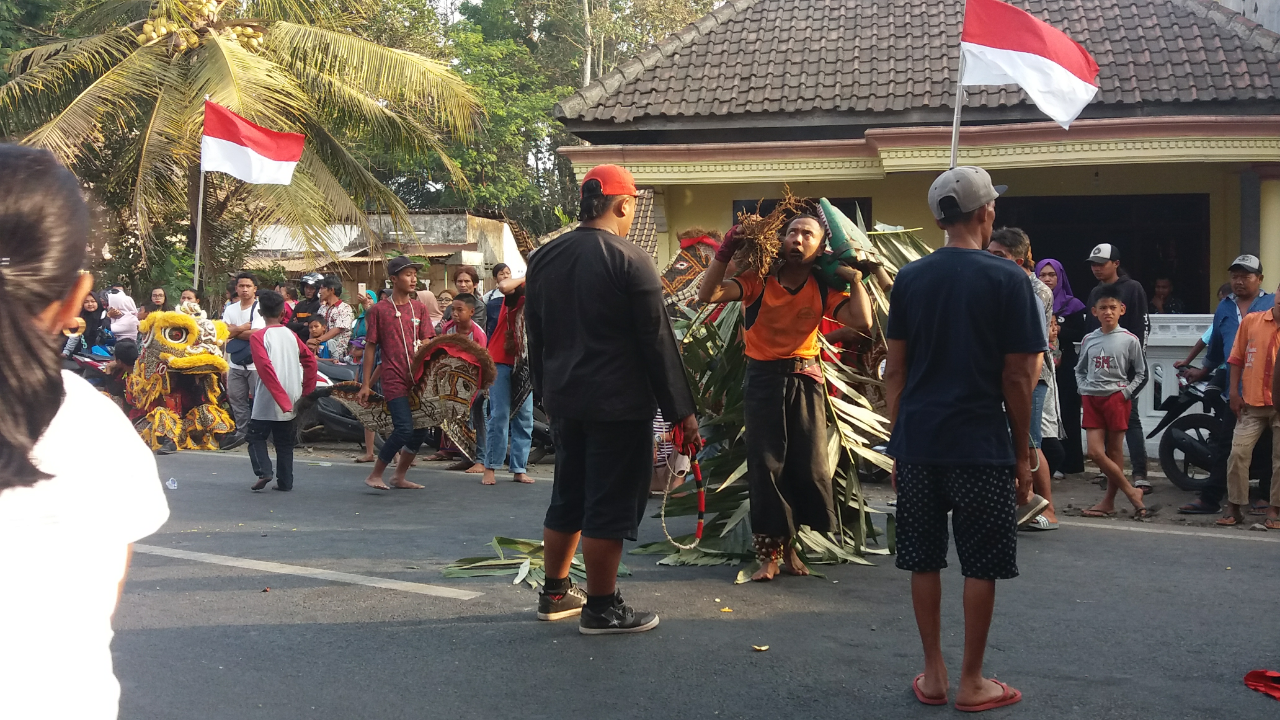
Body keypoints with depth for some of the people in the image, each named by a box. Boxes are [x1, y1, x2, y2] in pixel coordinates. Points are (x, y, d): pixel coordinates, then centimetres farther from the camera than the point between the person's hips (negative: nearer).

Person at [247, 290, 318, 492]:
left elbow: (265, 367, -19)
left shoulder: (258, 336, -8)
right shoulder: (291, 335, 7)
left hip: (268, 400, -4)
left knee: (257, 436, 10)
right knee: (285, 442, 13)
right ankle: (285, 482, 10)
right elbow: (310, 360, 6)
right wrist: (307, 391, 9)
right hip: (291, 400, 4)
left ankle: (264, 472, -9)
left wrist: (280, 397, -19)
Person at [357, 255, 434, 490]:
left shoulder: (419, 308, 10)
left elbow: (427, 343, 7)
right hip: (394, 380, -5)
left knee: (421, 428, 6)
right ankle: (375, 475, 2)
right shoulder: (380, 309, -2)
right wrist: (365, 384, -2)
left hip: (418, 378, 5)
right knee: (405, 428, -15)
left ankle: (399, 477, 22)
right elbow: (370, 347, 0)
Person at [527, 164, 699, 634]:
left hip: (564, 399, 7)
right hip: (620, 403, -7)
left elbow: (535, 336, 15)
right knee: (610, 505, 0)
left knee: (568, 497, 18)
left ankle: (554, 594, 27)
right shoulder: (629, 260, -13)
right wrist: (681, 410, -8)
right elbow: (657, 341, -12)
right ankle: (601, 609, 6)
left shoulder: (543, 259, 8)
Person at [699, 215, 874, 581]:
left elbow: (862, 321, -12)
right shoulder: (759, 281, -7)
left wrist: (854, 278, -8)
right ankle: (769, 554, 10)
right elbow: (707, 294, -17)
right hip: (763, 379, -2)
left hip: (805, 380, 2)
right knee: (766, 466, 0)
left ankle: (788, 544, 25)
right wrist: (724, 254, -24)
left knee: (808, 466, 4)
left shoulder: (823, 289, 0)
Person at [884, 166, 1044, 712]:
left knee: (923, 560, 11)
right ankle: (972, 683, 14)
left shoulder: (910, 277, 4)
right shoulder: (1006, 279, -6)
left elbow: (895, 369, 6)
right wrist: (1023, 453, 2)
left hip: (917, 441, 4)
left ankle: (933, 675, 20)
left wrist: (898, 441, 13)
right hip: (981, 444, -4)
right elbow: (1017, 376, -7)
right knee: (980, 564, 7)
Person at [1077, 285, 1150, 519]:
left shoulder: (1129, 340, -3)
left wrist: (1125, 393, -8)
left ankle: (1109, 501, 11)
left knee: (1114, 450, 2)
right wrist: (1083, 389, 4)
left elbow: (1141, 373, 2)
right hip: (1092, 398, 4)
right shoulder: (1089, 340, 8)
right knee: (1095, 452, -5)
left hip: (1117, 398, -3)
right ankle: (1131, 492, 6)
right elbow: (1079, 370, 19)